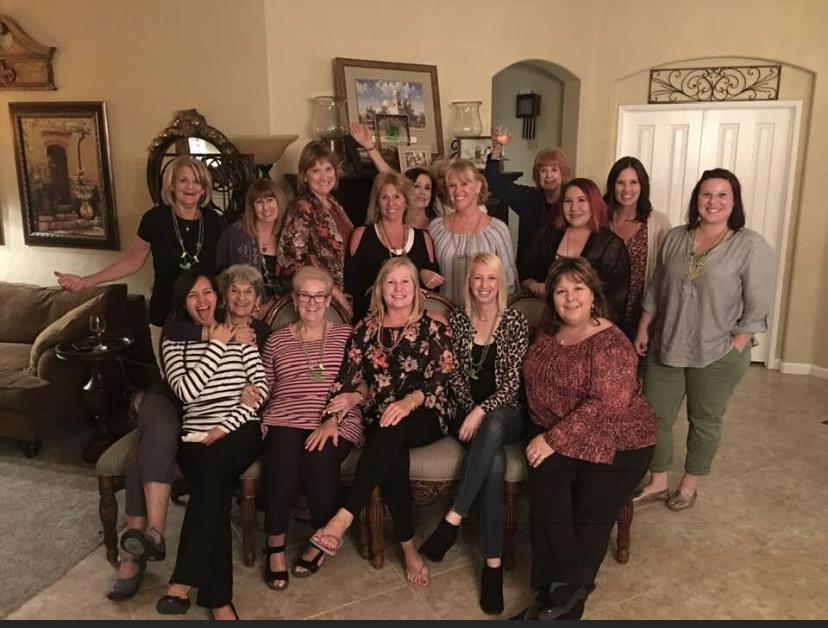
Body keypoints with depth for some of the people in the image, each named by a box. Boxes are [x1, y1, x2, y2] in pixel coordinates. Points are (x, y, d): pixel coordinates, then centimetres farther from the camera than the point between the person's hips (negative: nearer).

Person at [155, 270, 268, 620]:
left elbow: (261, 386, 2)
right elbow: (186, 391, -6)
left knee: (212, 467, -33)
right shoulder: (174, 341, 12)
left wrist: (225, 427, -9)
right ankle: (218, 600, -24)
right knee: (215, 487, -29)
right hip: (196, 436, 1)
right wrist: (216, 346, -5)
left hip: (240, 430, 0)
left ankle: (182, 583, -28)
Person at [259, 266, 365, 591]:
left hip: (337, 423, -1)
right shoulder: (276, 340, 19)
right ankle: (275, 545, -14)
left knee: (319, 457, -32)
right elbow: (266, 389, 18)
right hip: (285, 421, 1)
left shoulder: (346, 335, 13)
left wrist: (333, 419, -12)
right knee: (282, 456, -32)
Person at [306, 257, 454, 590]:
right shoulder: (365, 328, 12)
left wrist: (408, 401, -27)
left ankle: (343, 519, -37)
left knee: (391, 431, -36)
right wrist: (334, 415, -17)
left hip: (424, 417, -2)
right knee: (393, 455, -32)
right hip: (378, 418, 2)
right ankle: (409, 548, -21)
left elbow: (439, 380, -8)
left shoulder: (433, 328, 5)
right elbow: (348, 378, 3)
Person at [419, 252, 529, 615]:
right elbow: (455, 375, 6)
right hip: (469, 413, 1)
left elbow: (512, 382, -8)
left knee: (491, 428, -39)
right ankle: (493, 562, -25)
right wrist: (471, 412, -9)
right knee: (494, 462, -31)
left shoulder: (515, 322, -2)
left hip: (506, 415, -1)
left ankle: (453, 518, -33)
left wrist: (482, 412, -22)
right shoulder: (457, 319, 6)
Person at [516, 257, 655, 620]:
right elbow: (537, 381, 19)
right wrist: (543, 435, 4)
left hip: (615, 442, -4)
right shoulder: (549, 332, 6)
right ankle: (565, 588, -16)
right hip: (554, 435, 5)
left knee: (590, 516, -17)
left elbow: (606, 404, -25)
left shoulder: (610, 343, -16)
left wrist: (554, 440, -24)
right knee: (546, 484, -24)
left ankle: (564, 604, 0)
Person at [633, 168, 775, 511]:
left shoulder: (751, 246, -10)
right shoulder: (675, 238, 4)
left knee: (705, 421, 12)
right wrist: (643, 330, 7)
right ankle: (657, 483, 28)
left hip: (716, 355, -4)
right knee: (654, 416, 9)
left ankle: (689, 484, 32)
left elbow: (757, 308, -11)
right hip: (666, 348, 4)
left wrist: (734, 348, -13)